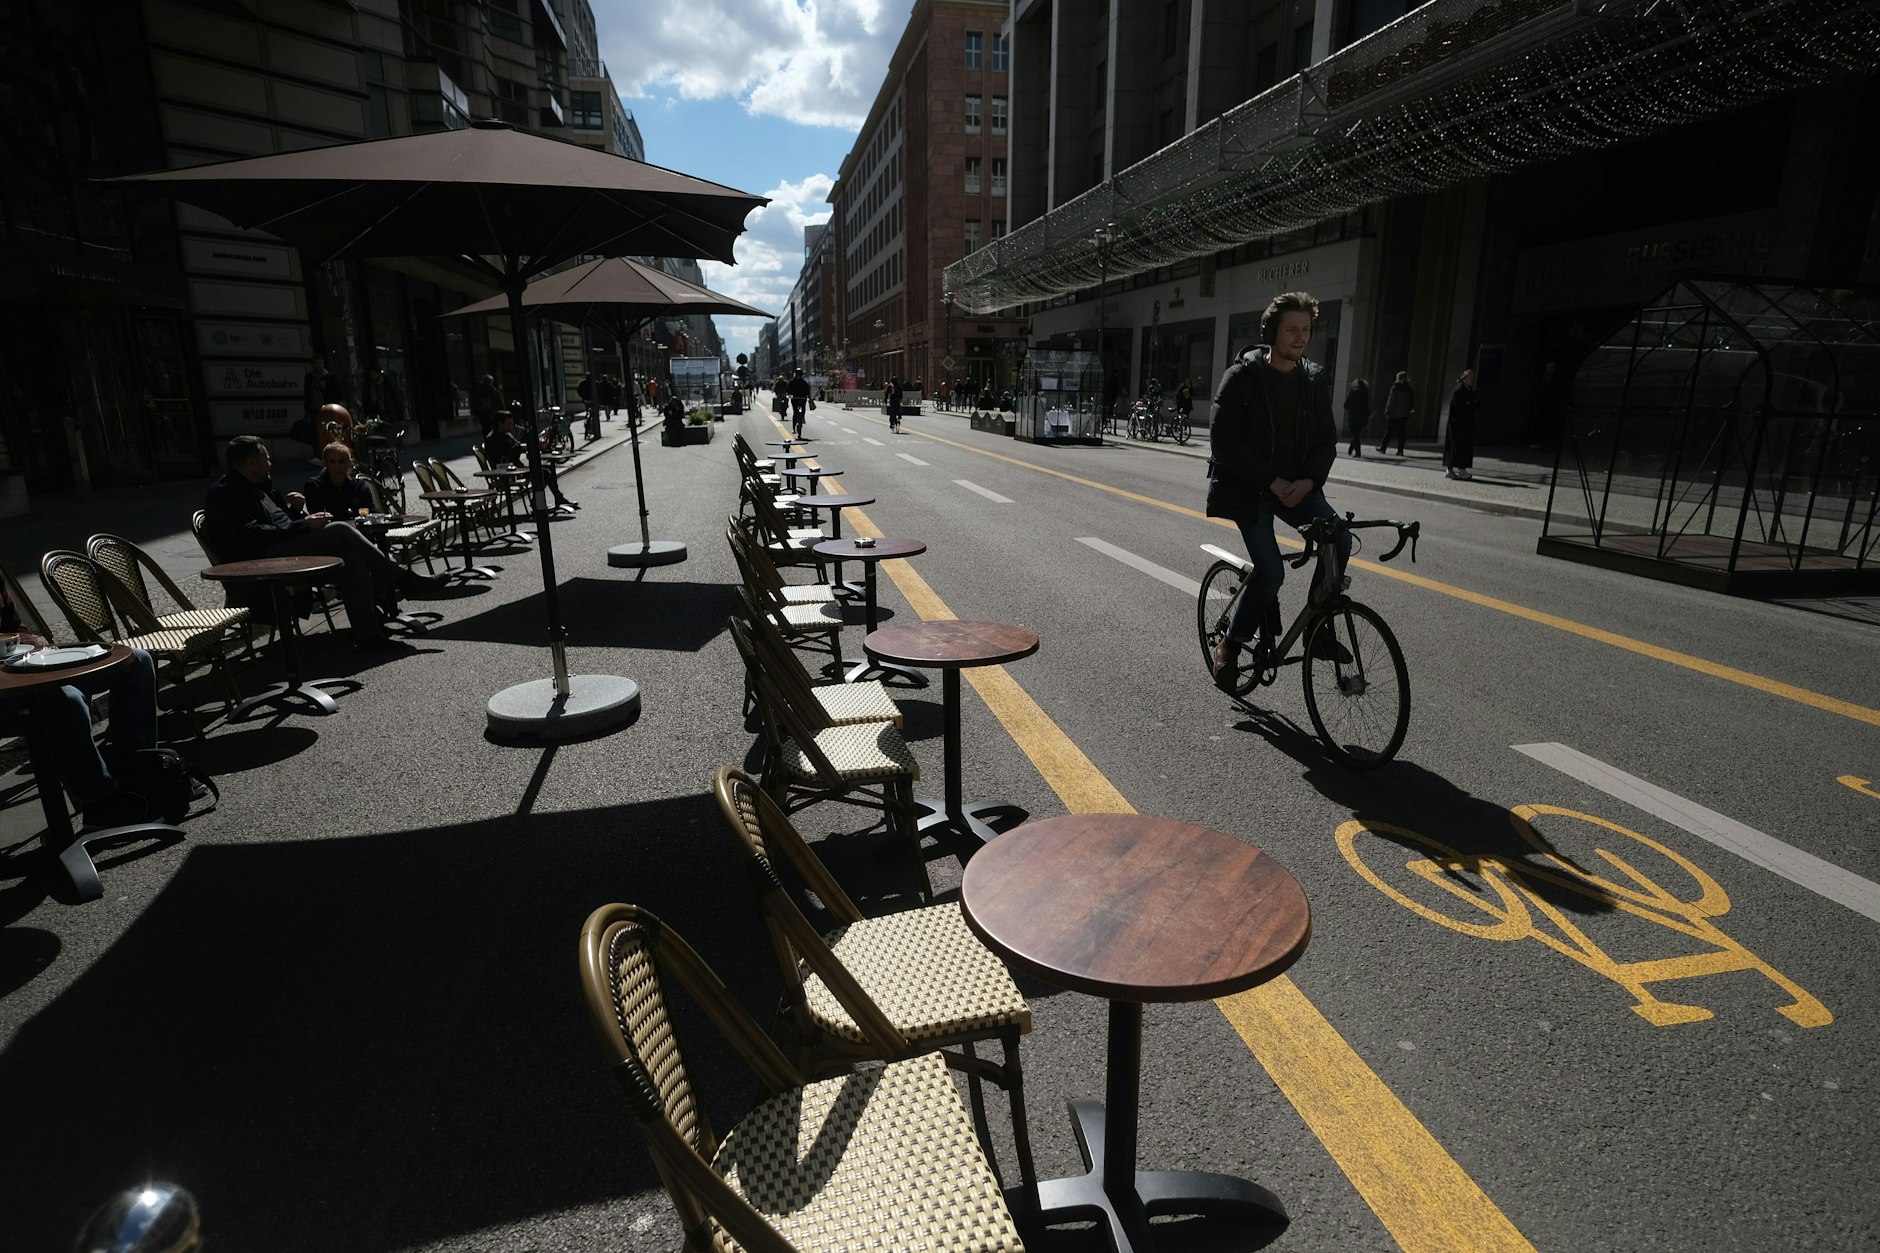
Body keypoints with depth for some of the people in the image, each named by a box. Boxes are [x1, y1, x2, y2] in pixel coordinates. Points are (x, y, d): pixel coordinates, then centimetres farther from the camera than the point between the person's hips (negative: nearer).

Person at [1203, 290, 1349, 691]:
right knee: (1271, 571, -14)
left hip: (1296, 485, 4)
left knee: (1339, 540, -19)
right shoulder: (1242, 376, -9)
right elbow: (1223, 442, -14)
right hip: (1247, 488, -4)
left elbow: (1326, 439, 8)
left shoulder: (1315, 379, 6)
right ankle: (1230, 645, 8)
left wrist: (1308, 480, -12)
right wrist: (1271, 480, -17)